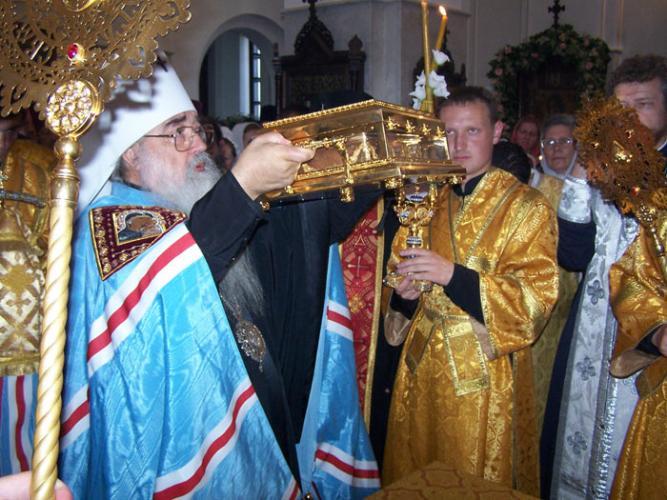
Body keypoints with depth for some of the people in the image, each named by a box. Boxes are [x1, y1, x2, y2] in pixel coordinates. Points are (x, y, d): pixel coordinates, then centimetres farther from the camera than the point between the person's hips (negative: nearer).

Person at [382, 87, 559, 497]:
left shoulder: (526, 207, -8)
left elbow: (535, 298, -16)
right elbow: (403, 271, 16)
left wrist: (452, 275, -25)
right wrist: (405, 294, -8)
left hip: (484, 376, -5)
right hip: (423, 367, 5)